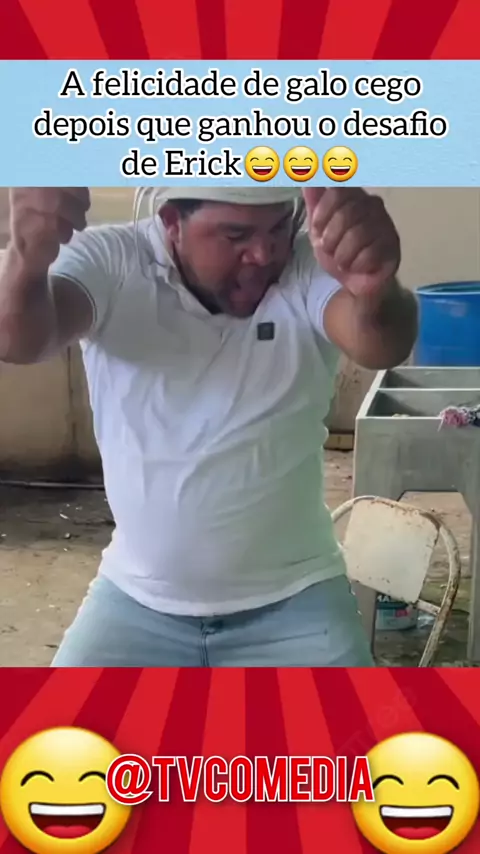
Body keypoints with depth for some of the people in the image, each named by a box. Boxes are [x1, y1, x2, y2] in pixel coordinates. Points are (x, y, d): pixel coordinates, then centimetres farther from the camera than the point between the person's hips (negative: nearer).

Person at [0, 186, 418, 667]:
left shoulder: (310, 268, -13)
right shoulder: (109, 263, -11)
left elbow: (382, 347, -33)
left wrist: (374, 291, -58)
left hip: (294, 601, 0)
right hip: (137, 601, 1)